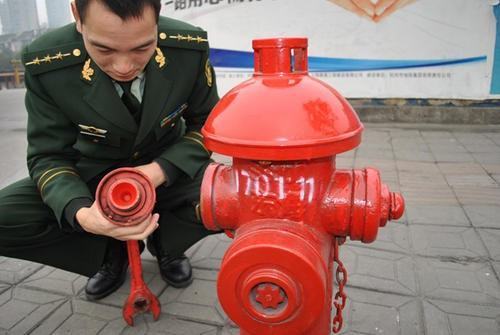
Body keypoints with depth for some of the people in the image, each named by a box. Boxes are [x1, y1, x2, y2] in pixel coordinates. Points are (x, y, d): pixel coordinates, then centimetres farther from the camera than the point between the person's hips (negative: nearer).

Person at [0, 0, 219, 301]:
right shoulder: (47, 64, -23)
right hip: (94, 177, 1)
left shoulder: (190, 47, -22)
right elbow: (48, 156, -14)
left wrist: (161, 170, -27)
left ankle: (164, 242, 5)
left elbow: (207, 124, -9)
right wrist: (81, 213, -36)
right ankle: (111, 253, 5)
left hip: (168, 170, 0)